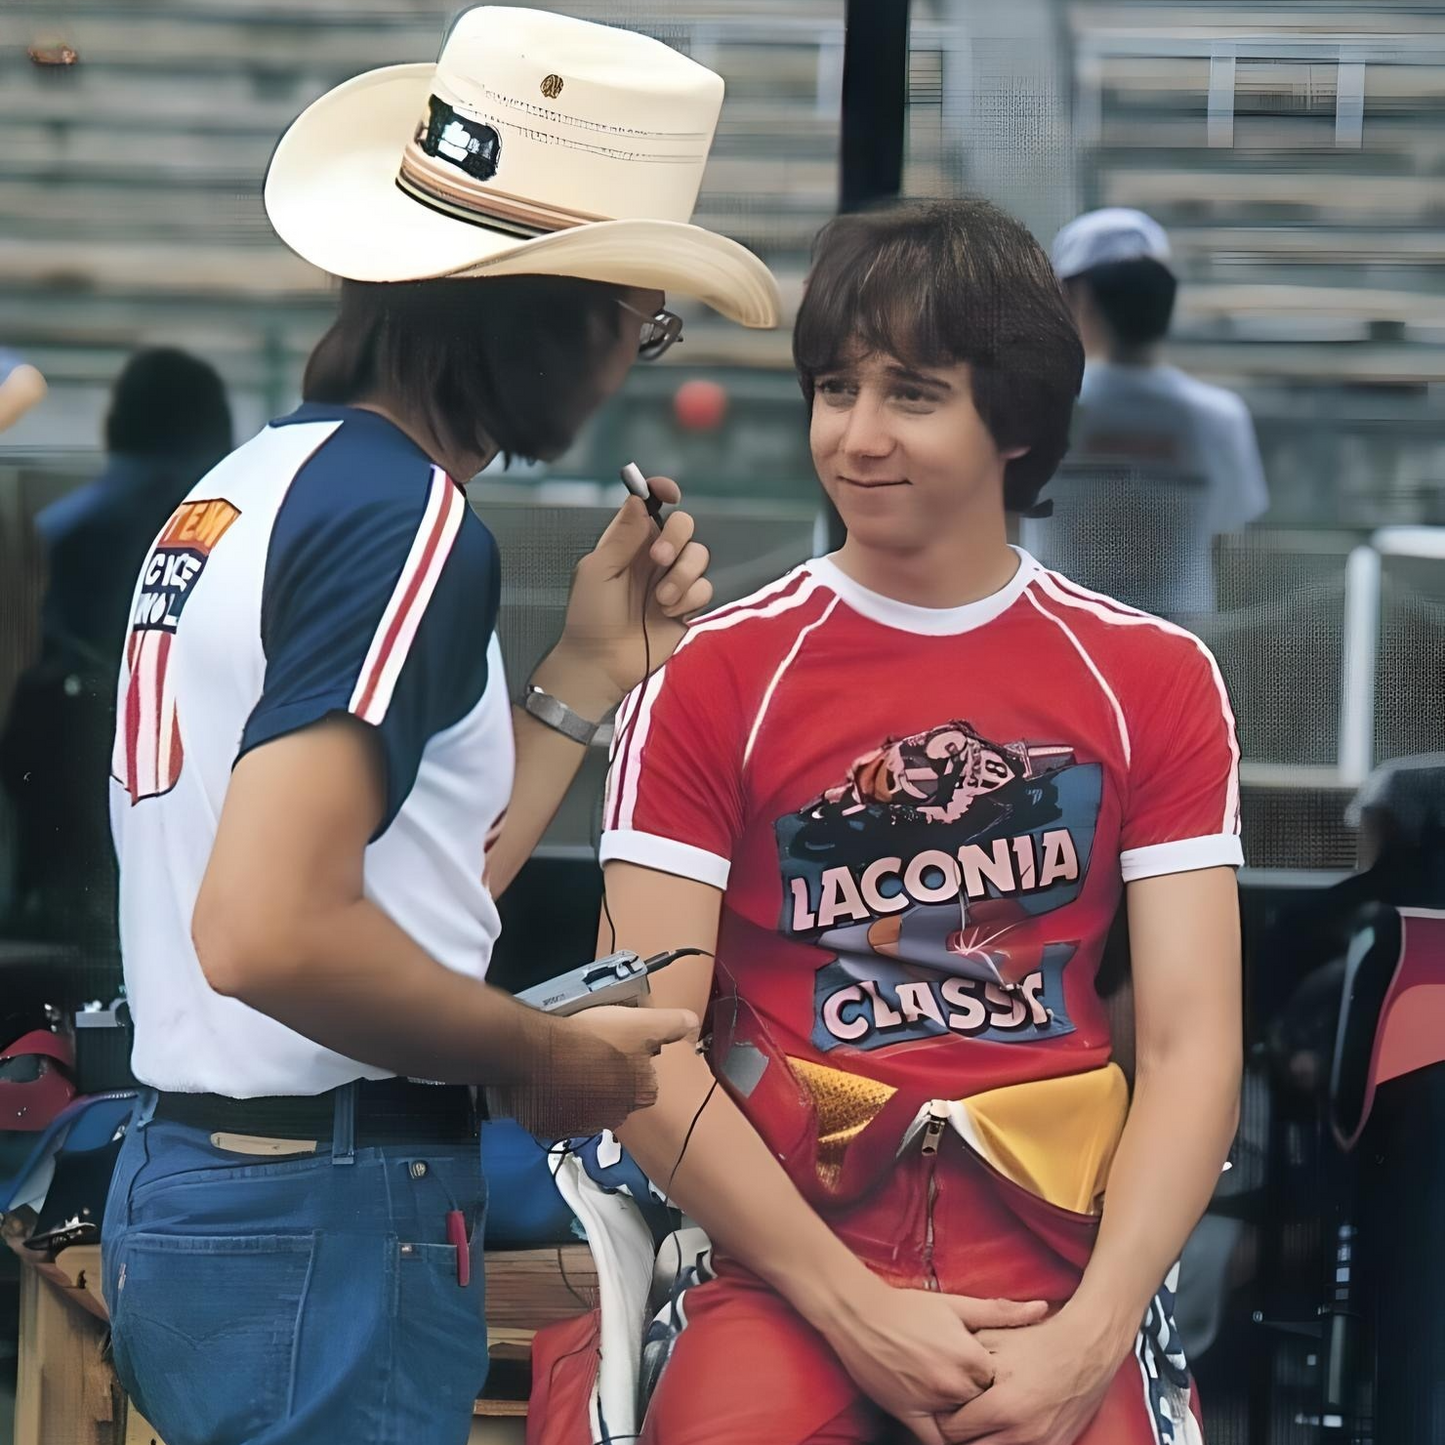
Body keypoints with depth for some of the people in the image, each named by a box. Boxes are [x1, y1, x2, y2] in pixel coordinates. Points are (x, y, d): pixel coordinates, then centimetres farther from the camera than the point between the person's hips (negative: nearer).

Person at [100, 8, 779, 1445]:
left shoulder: (254, 480, 13)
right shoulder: (404, 518, -16)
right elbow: (274, 931, -26)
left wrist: (589, 670, 15)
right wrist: (545, 1056, -13)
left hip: (185, 1182, 9)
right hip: (333, 1223, -9)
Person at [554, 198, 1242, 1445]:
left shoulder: (1155, 682, 8)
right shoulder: (712, 681, 4)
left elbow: (1192, 1046, 2)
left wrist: (1088, 1337, -12)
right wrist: (856, 1309, -11)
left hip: (1056, 1260, 1)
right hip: (786, 1256, -1)